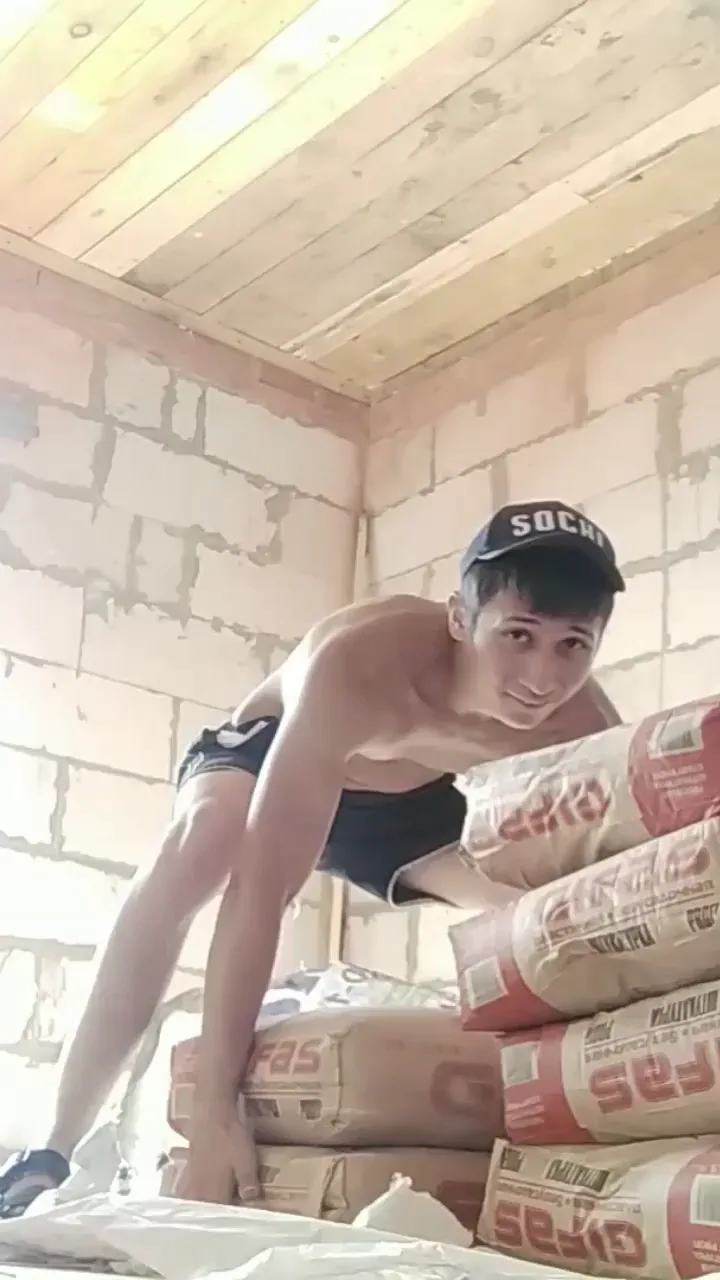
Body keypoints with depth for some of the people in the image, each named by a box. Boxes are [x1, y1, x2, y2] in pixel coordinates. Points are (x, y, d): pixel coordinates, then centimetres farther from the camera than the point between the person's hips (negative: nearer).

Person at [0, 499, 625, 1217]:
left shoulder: (582, 726, -32)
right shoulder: (356, 666, -44)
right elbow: (257, 891, -46)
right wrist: (215, 1113, -49)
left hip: (410, 801, 4)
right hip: (267, 753, -4)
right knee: (199, 846, -37)